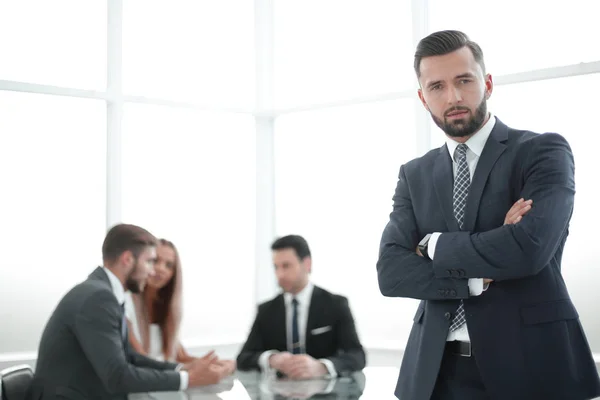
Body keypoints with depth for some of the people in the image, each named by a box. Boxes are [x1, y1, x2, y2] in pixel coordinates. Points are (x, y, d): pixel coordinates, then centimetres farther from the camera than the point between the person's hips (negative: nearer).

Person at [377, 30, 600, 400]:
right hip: (438, 370, 4)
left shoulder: (544, 151, -4)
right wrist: (481, 279, -15)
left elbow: (528, 249, -20)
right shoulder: (415, 175, 9)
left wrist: (435, 245, -7)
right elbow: (390, 273, -2)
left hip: (529, 361, -3)